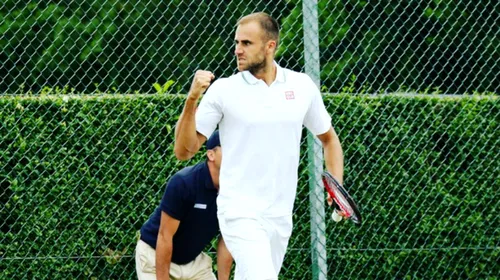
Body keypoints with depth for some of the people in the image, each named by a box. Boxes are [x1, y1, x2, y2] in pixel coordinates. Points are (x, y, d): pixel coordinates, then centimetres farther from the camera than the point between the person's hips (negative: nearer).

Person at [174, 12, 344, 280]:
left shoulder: (302, 86, 4)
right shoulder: (223, 90, -4)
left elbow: (328, 138, 19)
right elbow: (184, 150, -4)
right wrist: (191, 99, -17)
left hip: (280, 217, 4)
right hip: (240, 214, -4)